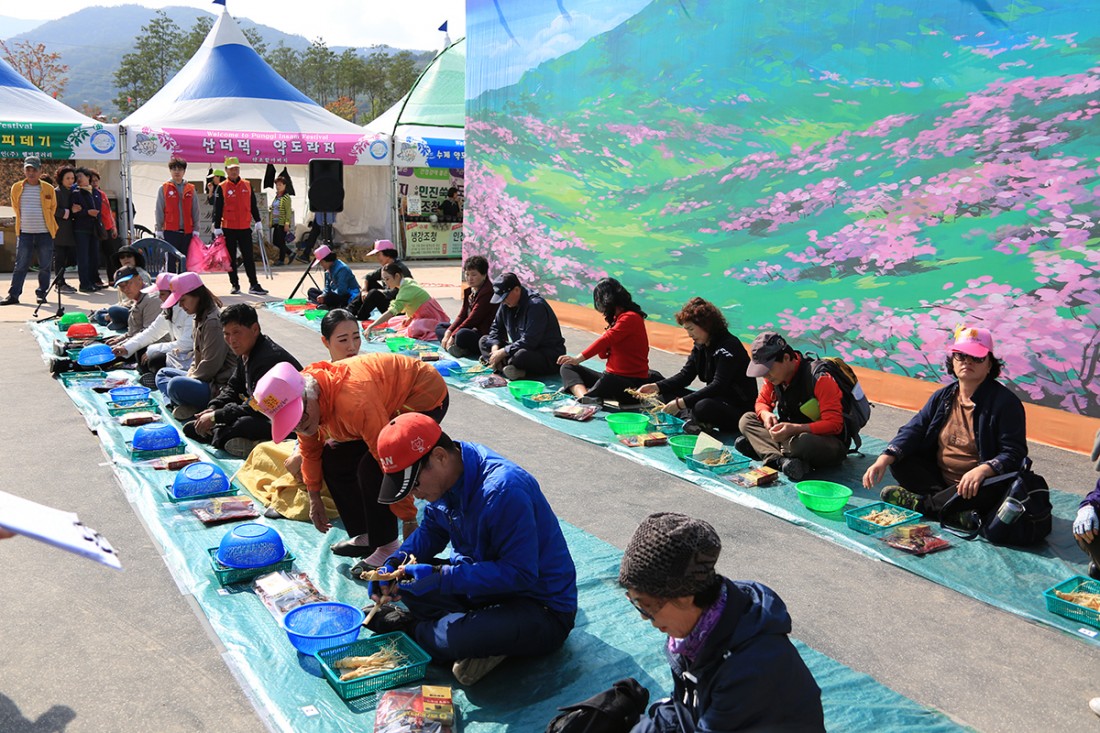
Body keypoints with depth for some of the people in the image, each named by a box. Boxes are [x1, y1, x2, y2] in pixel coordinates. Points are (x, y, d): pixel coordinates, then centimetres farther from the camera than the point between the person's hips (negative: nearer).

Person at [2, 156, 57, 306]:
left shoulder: (49, 189, 0)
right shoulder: (16, 188, 4)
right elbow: (16, 208, 16)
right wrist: (24, 222, 16)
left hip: (44, 233, 0)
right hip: (24, 233, 0)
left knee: (45, 266, 3)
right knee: (20, 265, 0)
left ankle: (41, 293, 15)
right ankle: (13, 294, 3)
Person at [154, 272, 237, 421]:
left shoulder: (213, 322, -19)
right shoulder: (200, 318, 13)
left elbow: (210, 365, -20)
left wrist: (190, 379, -8)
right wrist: (190, 374, 5)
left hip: (219, 386, -12)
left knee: (176, 385, -33)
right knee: (162, 374, 20)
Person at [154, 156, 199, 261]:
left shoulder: (191, 189, 9)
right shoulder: (163, 189, 4)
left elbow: (195, 211, 10)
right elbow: (159, 211, 3)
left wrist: (195, 229, 4)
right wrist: (159, 229, -1)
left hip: (187, 232, 2)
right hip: (170, 232, -2)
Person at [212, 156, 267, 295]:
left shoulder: (247, 185, 7)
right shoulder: (222, 188, -1)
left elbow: (253, 205, 11)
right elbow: (217, 209, -2)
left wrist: (257, 222, 6)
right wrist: (217, 227, -6)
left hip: (244, 228, 2)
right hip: (228, 229, -2)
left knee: (249, 257, 0)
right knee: (231, 258, 5)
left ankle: (254, 285, 0)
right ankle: (235, 285, 13)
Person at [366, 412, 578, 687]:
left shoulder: (503, 490, -31)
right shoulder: (444, 477, -4)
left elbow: (521, 574, -30)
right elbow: (432, 531, 11)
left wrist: (440, 577, -32)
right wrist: (396, 561, -9)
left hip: (542, 607, -8)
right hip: (483, 580, 8)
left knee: (458, 639, -33)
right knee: (399, 575, -1)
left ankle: (409, 626, -1)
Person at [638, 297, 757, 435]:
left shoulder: (729, 346, -20)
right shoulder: (700, 345, 8)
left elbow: (718, 386, -28)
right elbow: (685, 375, 7)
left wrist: (681, 403, -31)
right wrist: (656, 387, -8)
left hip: (739, 407, -9)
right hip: (716, 399, 9)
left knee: (703, 407, -39)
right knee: (667, 393, 1)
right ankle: (690, 418, -21)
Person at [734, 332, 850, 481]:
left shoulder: (819, 378, -23)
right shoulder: (775, 376, -2)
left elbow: (834, 424, -25)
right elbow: (762, 402, 11)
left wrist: (795, 429, -36)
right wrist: (766, 414, -14)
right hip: (794, 435, 8)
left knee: (803, 443, -43)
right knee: (746, 420, -6)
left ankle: (758, 445, -17)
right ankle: (779, 460, -28)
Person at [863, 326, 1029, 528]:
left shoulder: (1006, 402, -9)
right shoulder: (942, 397, 8)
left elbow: (1014, 453, -15)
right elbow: (914, 430, 0)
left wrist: (983, 470, -37)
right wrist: (884, 459, -18)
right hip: (939, 479, 6)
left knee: (988, 489, -38)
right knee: (899, 461, -13)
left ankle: (919, 504, -22)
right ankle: (954, 513, -27)